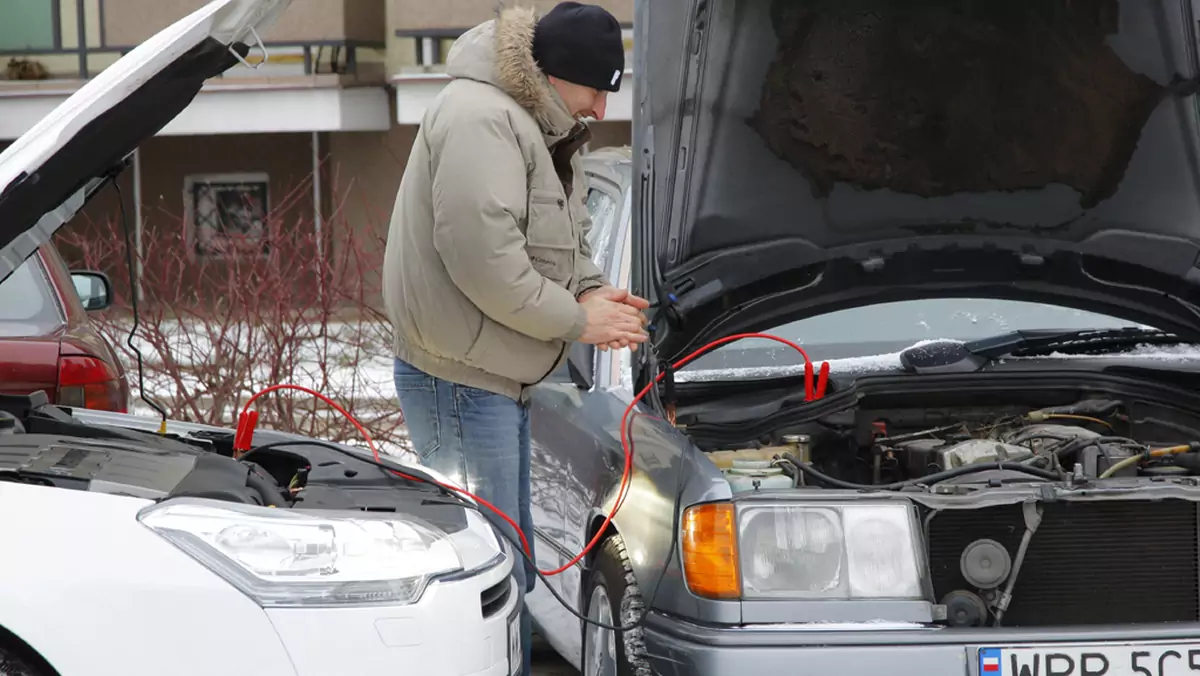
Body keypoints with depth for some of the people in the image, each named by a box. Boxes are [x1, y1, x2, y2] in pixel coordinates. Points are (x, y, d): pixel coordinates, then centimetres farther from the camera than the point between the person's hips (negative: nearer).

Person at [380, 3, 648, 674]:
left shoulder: (544, 128, 13)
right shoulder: (481, 120, -20)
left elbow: (559, 240, 22)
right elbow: (485, 262, -27)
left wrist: (592, 289, 1)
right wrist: (577, 319, -17)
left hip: (500, 377, 11)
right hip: (460, 378, -11)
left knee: (512, 569, 15)